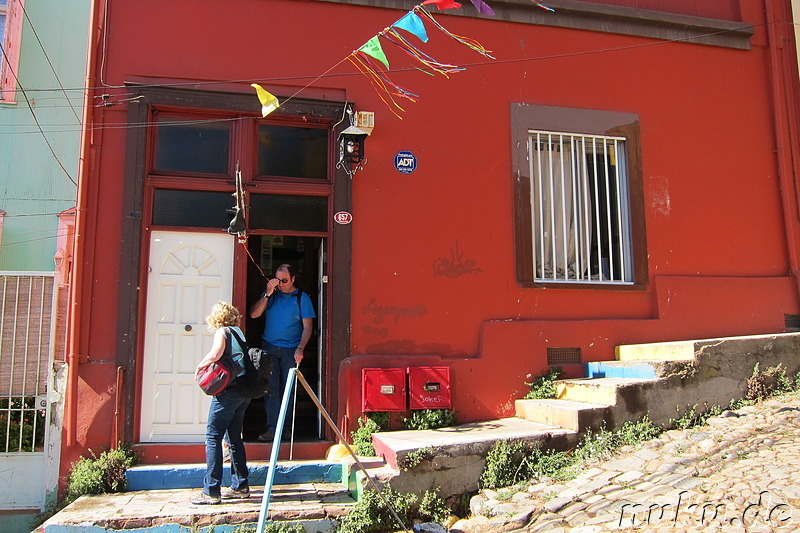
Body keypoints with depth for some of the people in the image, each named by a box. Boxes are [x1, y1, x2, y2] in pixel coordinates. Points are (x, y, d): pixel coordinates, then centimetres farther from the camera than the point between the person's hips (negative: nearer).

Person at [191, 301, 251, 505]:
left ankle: (211, 491, -4)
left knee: (213, 436, -4)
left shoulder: (222, 331, -4)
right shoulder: (239, 332, 17)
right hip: (244, 390, 8)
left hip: (228, 390, -8)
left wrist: (201, 365, -4)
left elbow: (216, 353, -21)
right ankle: (240, 486, 19)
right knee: (235, 437, 14)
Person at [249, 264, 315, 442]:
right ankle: (272, 428, -3)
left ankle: (286, 428, 11)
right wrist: (267, 295, -10)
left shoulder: (302, 298, 0)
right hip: (269, 347, 2)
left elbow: (307, 327, -2)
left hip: (291, 350, -2)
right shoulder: (271, 294, 8)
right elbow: (253, 314, -1)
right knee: (270, 388, -4)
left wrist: (300, 349, -15)